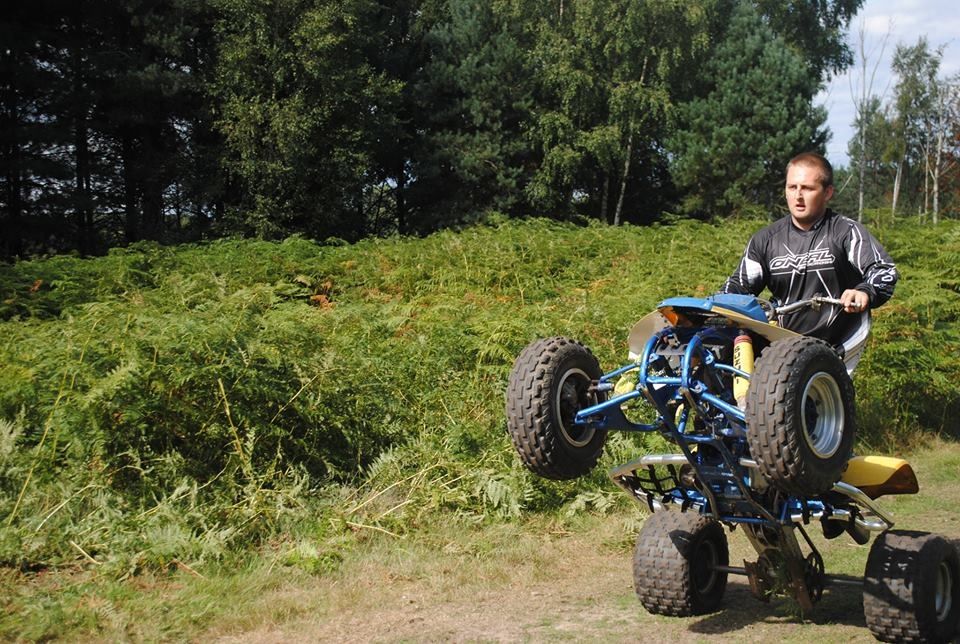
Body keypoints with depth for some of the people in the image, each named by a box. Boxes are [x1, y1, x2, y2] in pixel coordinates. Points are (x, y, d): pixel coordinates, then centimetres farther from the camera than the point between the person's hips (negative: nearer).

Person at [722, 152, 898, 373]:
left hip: (840, 345, -4)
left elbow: (884, 271, -9)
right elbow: (740, 285, 13)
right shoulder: (766, 239, 10)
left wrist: (864, 292, -31)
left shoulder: (846, 232, 0)